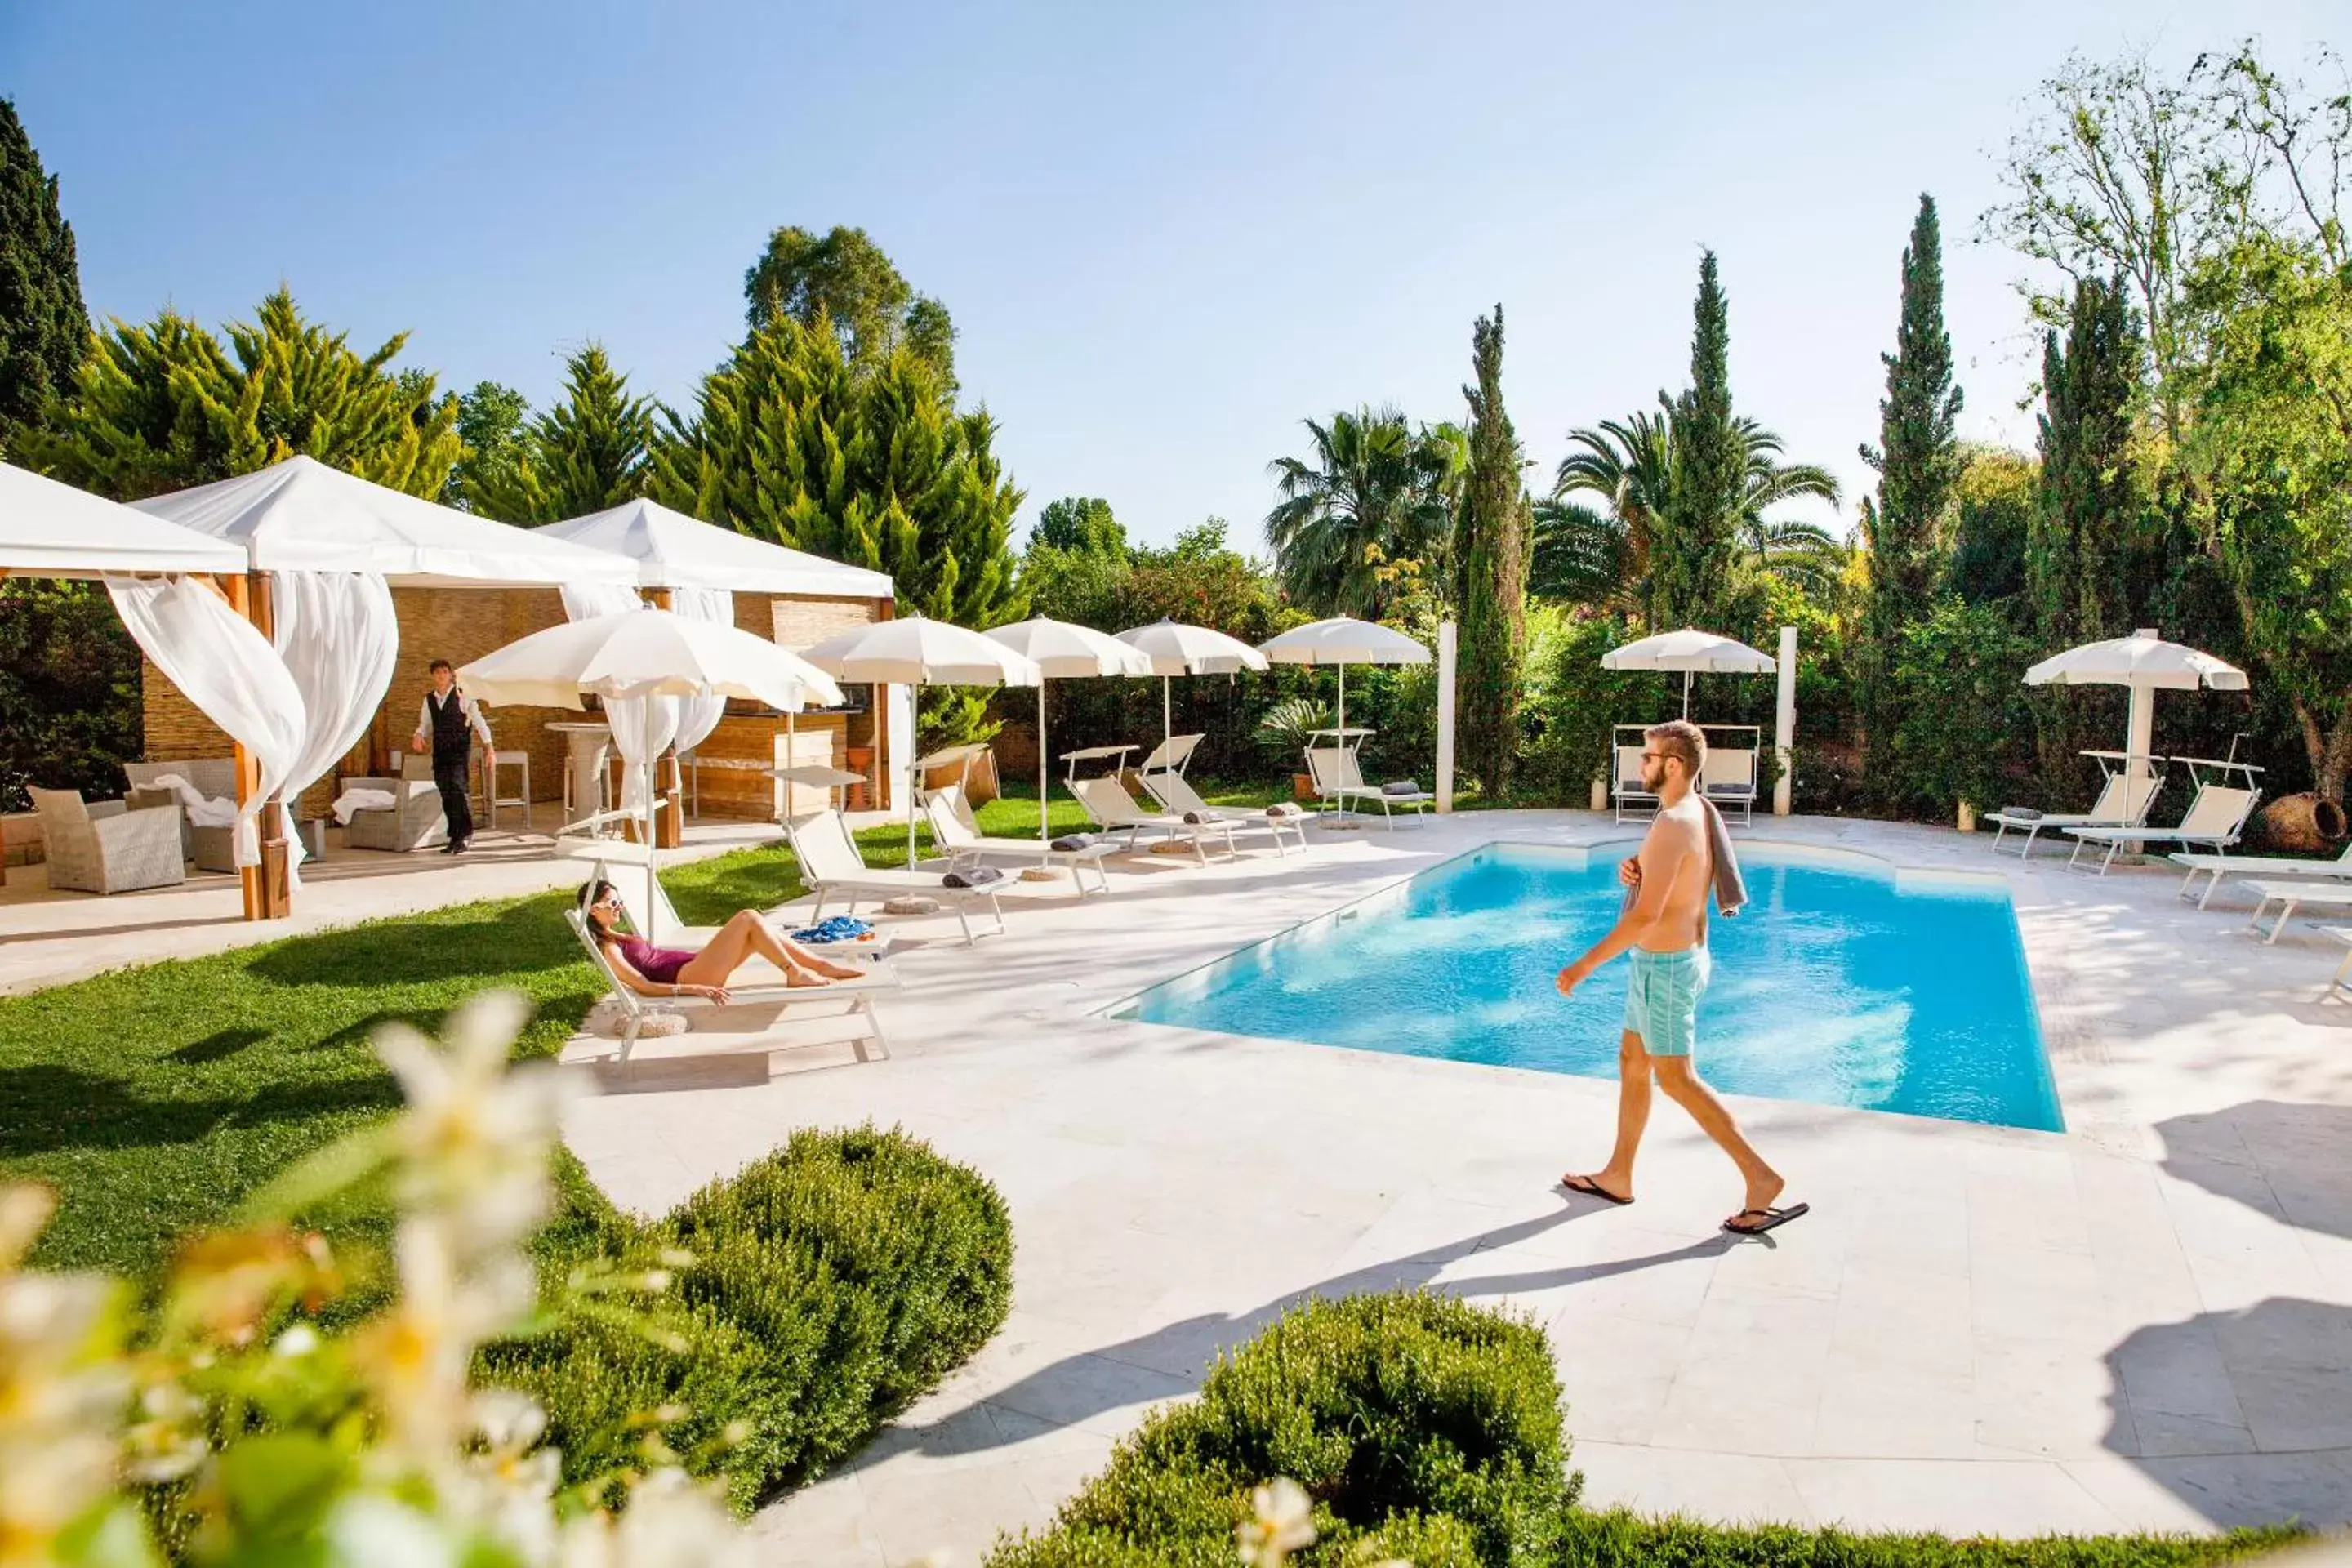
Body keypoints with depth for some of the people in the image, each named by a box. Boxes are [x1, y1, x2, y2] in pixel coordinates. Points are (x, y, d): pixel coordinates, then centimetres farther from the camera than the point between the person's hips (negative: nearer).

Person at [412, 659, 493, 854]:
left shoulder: (462, 697, -2)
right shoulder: (428, 700, 11)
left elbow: (479, 722, -2)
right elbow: (425, 725, 16)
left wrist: (488, 747, -9)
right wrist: (418, 736, -7)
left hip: (460, 751, -5)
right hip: (439, 752, 5)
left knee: (459, 790, -15)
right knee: (446, 795, 6)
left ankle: (463, 836, -9)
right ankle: (454, 838, 13)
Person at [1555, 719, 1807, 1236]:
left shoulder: (1674, 824, -24)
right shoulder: (1699, 812, 7)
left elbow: (1646, 913, -29)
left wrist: (1586, 964, -24)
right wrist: (1632, 871, -7)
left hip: (1664, 965, -10)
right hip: (1678, 957, 10)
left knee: (1676, 1079, 0)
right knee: (1632, 1061, 17)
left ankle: (1761, 1178, 6)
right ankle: (1617, 1176, 27)